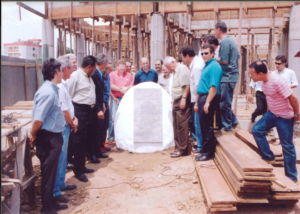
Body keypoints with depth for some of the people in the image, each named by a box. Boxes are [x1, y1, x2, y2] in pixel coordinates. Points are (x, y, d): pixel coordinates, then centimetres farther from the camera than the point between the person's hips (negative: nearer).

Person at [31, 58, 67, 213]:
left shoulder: (52, 89, 8)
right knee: (48, 174, 5)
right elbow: (37, 119, -25)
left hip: (54, 137, 9)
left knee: (51, 172, 20)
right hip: (48, 138, -9)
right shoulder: (48, 92, -22)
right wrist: (34, 136, -9)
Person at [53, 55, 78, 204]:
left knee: (63, 156, 20)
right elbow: (63, 111, -22)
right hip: (61, 127, -10)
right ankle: (55, 191, 13)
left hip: (66, 126, 10)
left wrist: (74, 119, 4)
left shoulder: (63, 84, 10)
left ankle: (61, 183, 36)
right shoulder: (59, 87, -22)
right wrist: (72, 123, -7)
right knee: (59, 158, 0)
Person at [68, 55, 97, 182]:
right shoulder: (75, 76, -12)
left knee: (85, 140, 16)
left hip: (89, 110, 9)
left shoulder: (89, 77, 14)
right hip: (79, 111, -9)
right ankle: (78, 170, 9)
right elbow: (68, 96, -15)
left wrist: (95, 108, 11)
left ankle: (81, 166, 30)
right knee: (79, 141, -2)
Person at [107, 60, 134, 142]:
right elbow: (111, 86, -6)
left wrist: (126, 88, -9)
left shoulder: (129, 75, 14)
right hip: (115, 98, -3)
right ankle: (111, 137, 2)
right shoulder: (112, 74, 6)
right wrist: (120, 89, -9)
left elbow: (132, 86, 9)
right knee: (113, 118, -6)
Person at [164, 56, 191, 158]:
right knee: (176, 125, 13)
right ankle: (178, 147, 22)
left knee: (182, 125, -6)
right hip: (176, 102, 10)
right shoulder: (175, 71, 21)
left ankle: (182, 149, 1)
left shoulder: (182, 69, -10)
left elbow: (187, 85, -19)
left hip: (182, 101, -10)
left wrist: (184, 98, -22)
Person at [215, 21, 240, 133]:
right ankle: (233, 121, 25)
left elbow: (224, 61, -20)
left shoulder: (224, 42, -15)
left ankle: (227, 127, 8)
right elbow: (237, 57, 19)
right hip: (232, 76, 10)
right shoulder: (231, 40, 15)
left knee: (224, 103, -1)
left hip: (227, 77, -10)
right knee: (226, 102, 17)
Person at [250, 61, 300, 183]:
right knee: (256, 130, -2)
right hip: (272, 113, 8)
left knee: (287, 146, 2)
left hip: (284, 117, -8)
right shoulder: (263, 80, -4)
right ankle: (269, 157, 11)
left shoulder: (277, 81, -30)